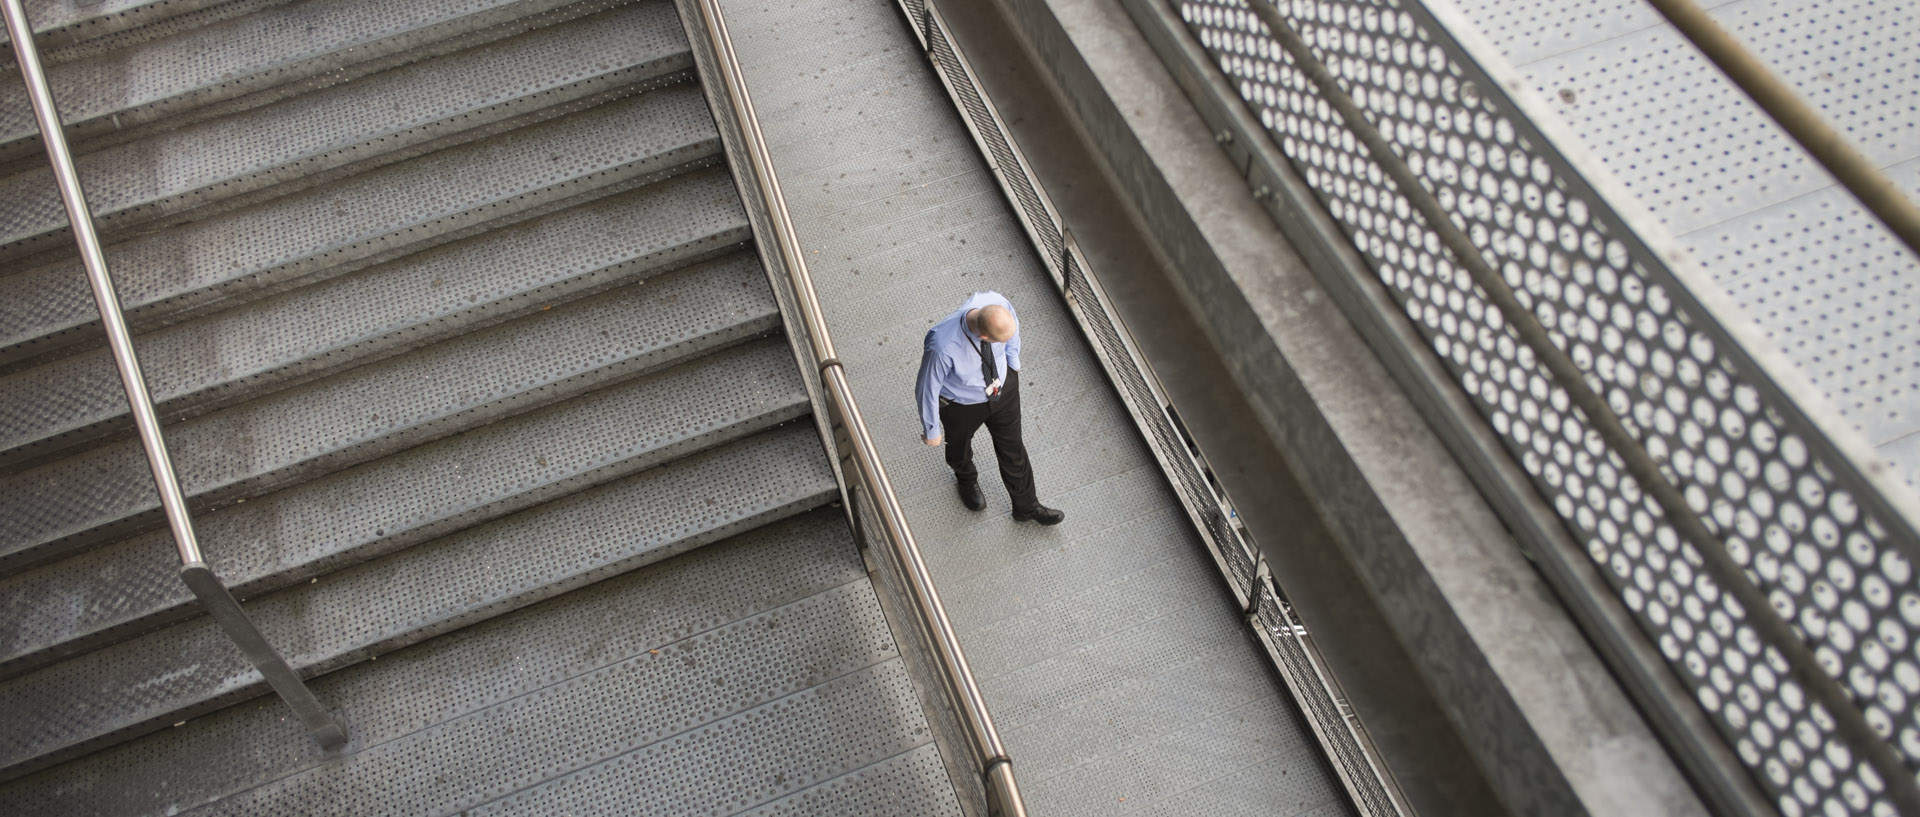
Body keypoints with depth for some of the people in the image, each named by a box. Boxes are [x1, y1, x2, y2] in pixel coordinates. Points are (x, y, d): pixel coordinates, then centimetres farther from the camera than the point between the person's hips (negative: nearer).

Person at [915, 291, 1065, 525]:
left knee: (1013, 448, 22)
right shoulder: (943, 346, -45)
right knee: (959, 447, 29)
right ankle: (966, 479, 66)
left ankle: (1026, 506, 48)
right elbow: (927, 388, -26)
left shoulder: (997, 304, -32)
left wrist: (1013, 362, 9)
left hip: (1004, 387, 3)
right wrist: (931, 430, -11)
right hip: (962, 405, -3)